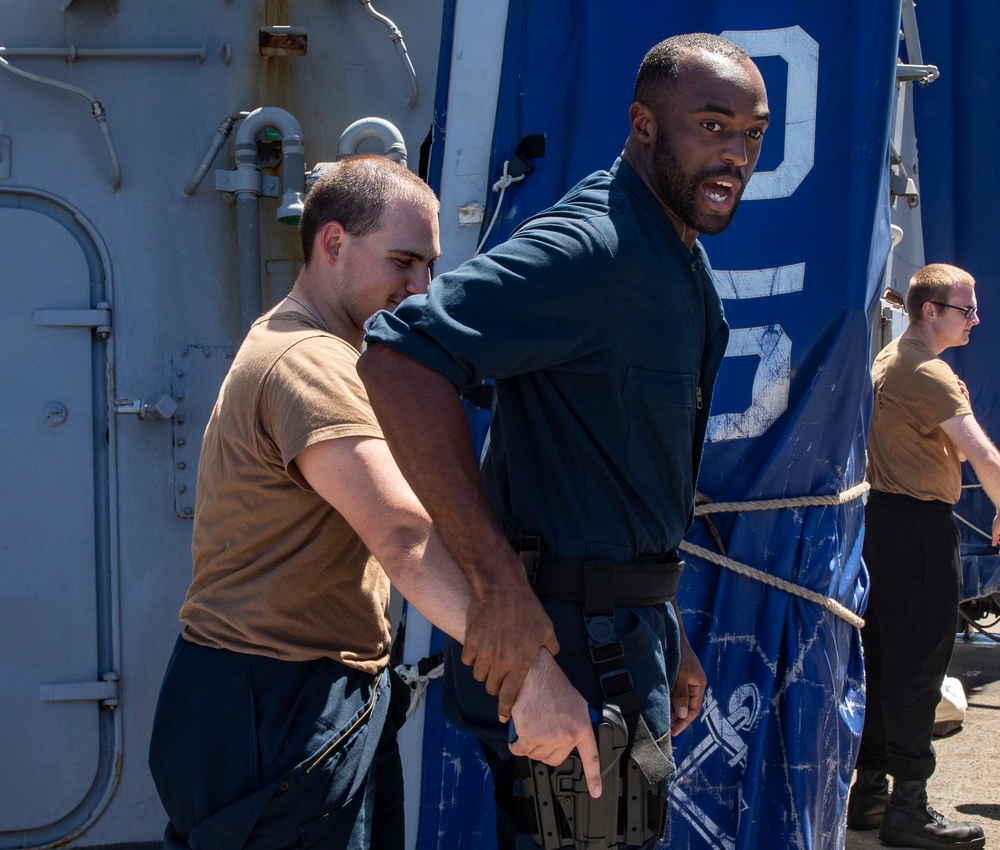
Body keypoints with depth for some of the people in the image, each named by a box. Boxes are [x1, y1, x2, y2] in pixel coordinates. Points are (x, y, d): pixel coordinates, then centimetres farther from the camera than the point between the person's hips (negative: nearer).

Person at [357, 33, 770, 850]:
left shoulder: (681, 264, 14)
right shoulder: (590, 247, -19)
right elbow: (399, 360, -32)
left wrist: (667, 638, 20)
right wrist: (501, 583, -32)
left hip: (628, 633, 10)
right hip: (563, 635, -10)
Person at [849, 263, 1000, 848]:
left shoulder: (890, 360, 15)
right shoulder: (929, 373, -16)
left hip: (885, 518, 10)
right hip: (921, 526, -10)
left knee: (884, 661, 14)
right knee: (919, 668, -5)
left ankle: (869, 790, 21)